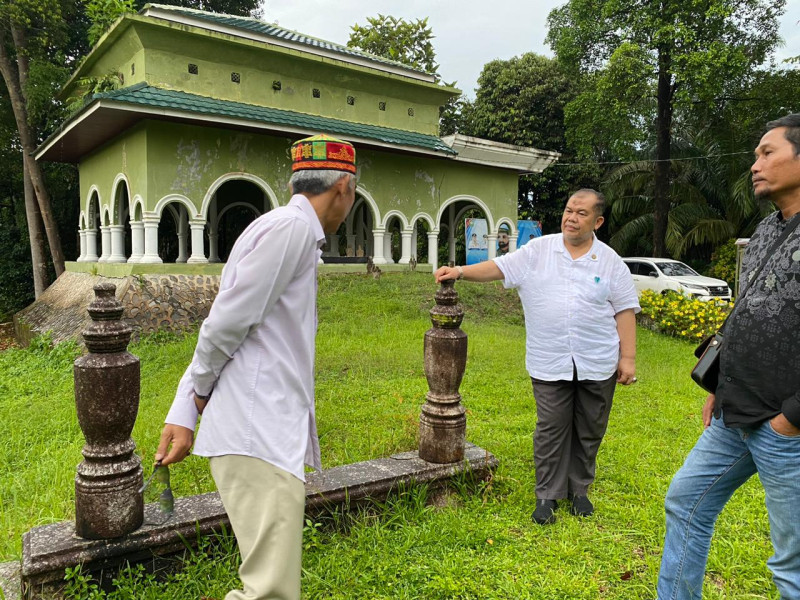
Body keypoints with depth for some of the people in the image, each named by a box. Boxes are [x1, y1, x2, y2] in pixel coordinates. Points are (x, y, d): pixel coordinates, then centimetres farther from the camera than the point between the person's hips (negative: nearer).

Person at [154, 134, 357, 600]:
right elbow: (225, 323, -15)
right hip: (258, 436, -10)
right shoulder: (291, 227, -11)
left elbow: (217, 337, 15)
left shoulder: (289, 231, 19)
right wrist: (202, 390, 4)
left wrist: (183, 415, 10)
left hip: (273, 434, 10)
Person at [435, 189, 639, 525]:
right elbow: (499, 268, -2)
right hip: (550, 363, -1)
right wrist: (460, 272, -17)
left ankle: (579, 490, 31)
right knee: (551, 430, 4)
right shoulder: (538, 250, 3)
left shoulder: (611, 262, 4)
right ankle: (547, 495, 18)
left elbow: (625, 311, 4)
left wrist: (628, 358, 0)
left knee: (589, 430, 12)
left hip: (598, 364, 1)